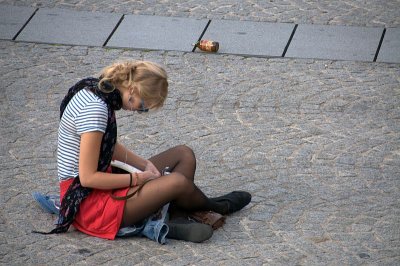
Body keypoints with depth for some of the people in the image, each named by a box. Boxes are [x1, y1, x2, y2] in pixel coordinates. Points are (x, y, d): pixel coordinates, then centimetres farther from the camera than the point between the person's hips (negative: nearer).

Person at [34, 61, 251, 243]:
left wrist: (144, 164, 1)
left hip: (99, 185, 10)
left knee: (184, 155, 9)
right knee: (177, 182, -21)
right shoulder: (94, 109, -27)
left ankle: (173, 218, -7)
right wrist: (137, 179, -15)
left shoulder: (99, 91, 3)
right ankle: (211, 206, 11)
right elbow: (88, 178, -26)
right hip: (87, 202, -10)